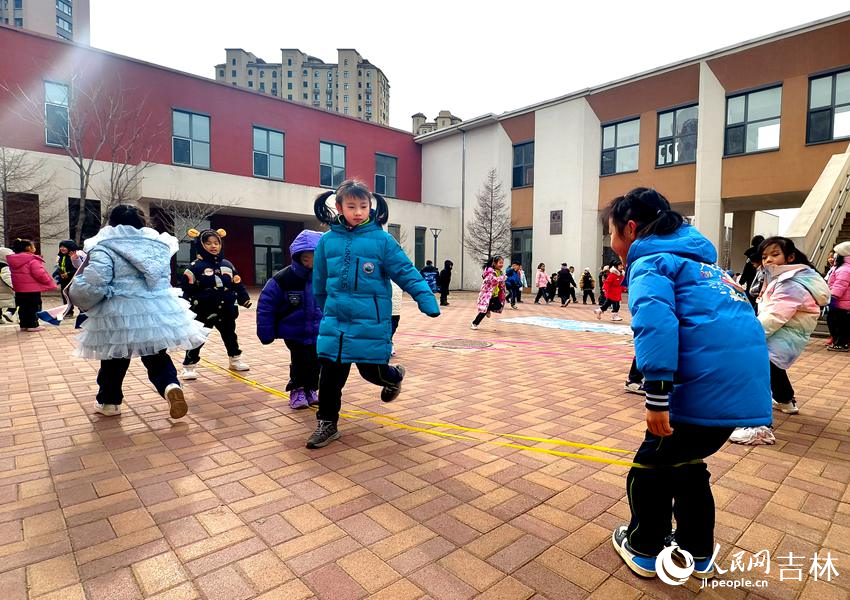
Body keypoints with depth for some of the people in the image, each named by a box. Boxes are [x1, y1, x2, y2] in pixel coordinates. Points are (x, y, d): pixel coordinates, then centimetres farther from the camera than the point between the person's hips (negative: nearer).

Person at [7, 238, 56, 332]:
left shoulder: (12, 260, 10)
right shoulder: (33, 260, -17)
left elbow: (16, 275, 17)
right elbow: (40, 274, -22)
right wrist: (50, 282, -9)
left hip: (19, 289, 8)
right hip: (32, 289, -8)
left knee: (23, 307, 15)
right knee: (34, 307, 0)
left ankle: (23, 325, 20)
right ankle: (33, 325, 1)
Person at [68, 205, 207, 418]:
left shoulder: (105, 247, -6)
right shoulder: (156, 243, 10)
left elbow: (93, 283, -17)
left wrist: (78, 296, 1)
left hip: (119, 312, -3)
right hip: (156, 309, 4)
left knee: (114, 358, 16)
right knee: (157, 356, 14)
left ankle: (109, 402, 32)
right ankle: (171, 386, -11)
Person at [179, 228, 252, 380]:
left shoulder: (227, 265, 7)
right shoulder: (195, 267, -9)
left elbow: (237, 284, 13)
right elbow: (186, 289, -11)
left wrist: (244, 298, 8)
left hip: (225, 310, 5)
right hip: (204, 311, -5)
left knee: (229, 335, 19)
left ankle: (235, 360, 37)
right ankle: (189, 366, 11)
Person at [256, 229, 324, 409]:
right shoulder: (282, 279, -18)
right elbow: (266, 305, -12)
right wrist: (266, 333, -10)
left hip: (318, 332, 3)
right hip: (294, 332, -3)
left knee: (316, 361, 8)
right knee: (300, 361, -7)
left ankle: (311, 389, 32)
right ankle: (297, 390, 18)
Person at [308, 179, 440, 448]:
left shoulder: (382, 240, -6)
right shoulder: (328, 241, 4)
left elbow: (406, 273, -7)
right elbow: (319, 282, 16)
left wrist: (427, 301, -15)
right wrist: (324, 308, 25)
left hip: (371, 323, -3)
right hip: (335, 321, 3)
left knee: (372, 370, 6)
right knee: (330, 374, 6)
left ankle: (395, 376, 41)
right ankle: (327, 423, 24)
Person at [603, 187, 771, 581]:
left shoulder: (650, 262, -5)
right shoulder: (695, 256, 22)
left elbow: (656, 323, -24)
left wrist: (657, 397, -27)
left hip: (709, 386, -9)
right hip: (745, 382, 9)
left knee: (651, 466, 12)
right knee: (686, 462, 26)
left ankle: (643, 549, 31)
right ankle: (698, 551, 40)